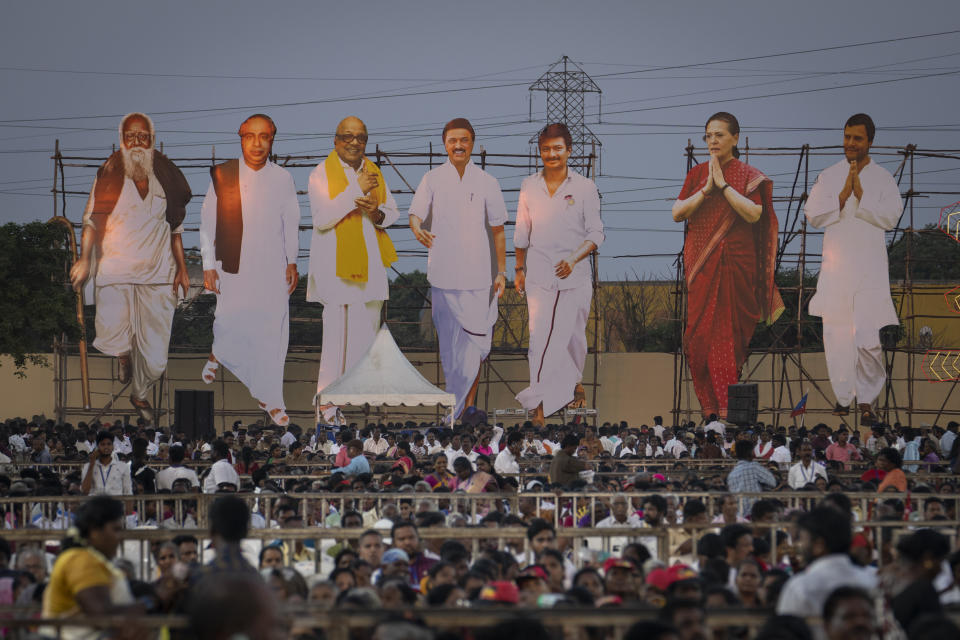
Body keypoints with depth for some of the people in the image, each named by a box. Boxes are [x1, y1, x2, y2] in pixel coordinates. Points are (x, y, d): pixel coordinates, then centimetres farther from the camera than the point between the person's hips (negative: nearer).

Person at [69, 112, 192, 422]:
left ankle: (140, 394, 29)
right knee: (112, 340, -14)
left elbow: (175, 227, 14)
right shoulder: (109, 176, 1)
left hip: (157, 275, 2)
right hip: (115, 273, -2)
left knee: (154, 355, 0)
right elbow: (92, 219, 0)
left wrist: (182, 268, 11)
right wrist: (84, 258, -12)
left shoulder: (165, 178, 7)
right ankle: (123, 354, 24)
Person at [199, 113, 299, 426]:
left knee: (273, 331, 0)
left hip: (272, 269, 1)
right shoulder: (223, 176, -4)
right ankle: (218, 353, 39)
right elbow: (208, 223, 1)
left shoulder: (283, 178, 2)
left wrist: (292, 262, 10)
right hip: (233, 266, -1)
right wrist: (208, 265, 0)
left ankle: (270, 399, 11)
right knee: (231, 323, 2)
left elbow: (291, 223, 11)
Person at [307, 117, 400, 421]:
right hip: (335, 265, -5)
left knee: (367, 331, 5)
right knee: (336, 333, -8)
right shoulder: (321, 174, -3)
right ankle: (329, 403, -4)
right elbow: (322, 218, -15)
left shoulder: (374, 173, 13)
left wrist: (378, 213, -8)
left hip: (369, 264, 5)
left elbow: (393, 211, 16)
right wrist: (356, 190, -18)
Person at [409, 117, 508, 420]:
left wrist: (502, 272, 6)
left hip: (476, 275, 0)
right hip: (442, 276, 0)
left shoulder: (486, 182, 4)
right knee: (448, 344, 6)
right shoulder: (433, 179, 3)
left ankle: (467, 404, 1)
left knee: (475, 341, -5)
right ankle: (457, 404, 15)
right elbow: (416, 213, -6)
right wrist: (418, 229, -30)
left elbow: (497, 230, 9)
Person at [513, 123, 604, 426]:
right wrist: (519, 269, 13)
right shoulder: (529, 187, 5)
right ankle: (542, 404, -6)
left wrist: (574, 258, -16)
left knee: (572, 336, 7)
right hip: (539, 274, 1)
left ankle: (574, 382, 34)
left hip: (574, 274, -1)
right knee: (540, 338, -8)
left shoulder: (584, 187, -1)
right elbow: (522, 233, 14)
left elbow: (596, 233, -1)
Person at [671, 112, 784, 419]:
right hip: (699, 262, 3)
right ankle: (709, 405, 5)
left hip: (734, 264, -3)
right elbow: (677, 213, 2)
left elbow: (753, 213, -13)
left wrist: (723, 185, -13)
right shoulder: (697, 174, 12)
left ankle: (727, 408, -6)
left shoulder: (749, 175, 2)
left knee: (727, 332, -7)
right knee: (699, 332, -2)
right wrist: (706, 189, -9)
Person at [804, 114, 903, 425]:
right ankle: (843, 396, 14)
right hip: (835, 268, 2)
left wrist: (861, 195, -13)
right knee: (836, 335, 3)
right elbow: (813, 215, 1)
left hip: (870, 268, -2)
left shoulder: (883, 178, 5)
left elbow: (890, 217, -6)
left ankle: (867, 400, -4)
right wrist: (842, 197, -10)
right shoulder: (828, 177, 10)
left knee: (869, 337, -11)